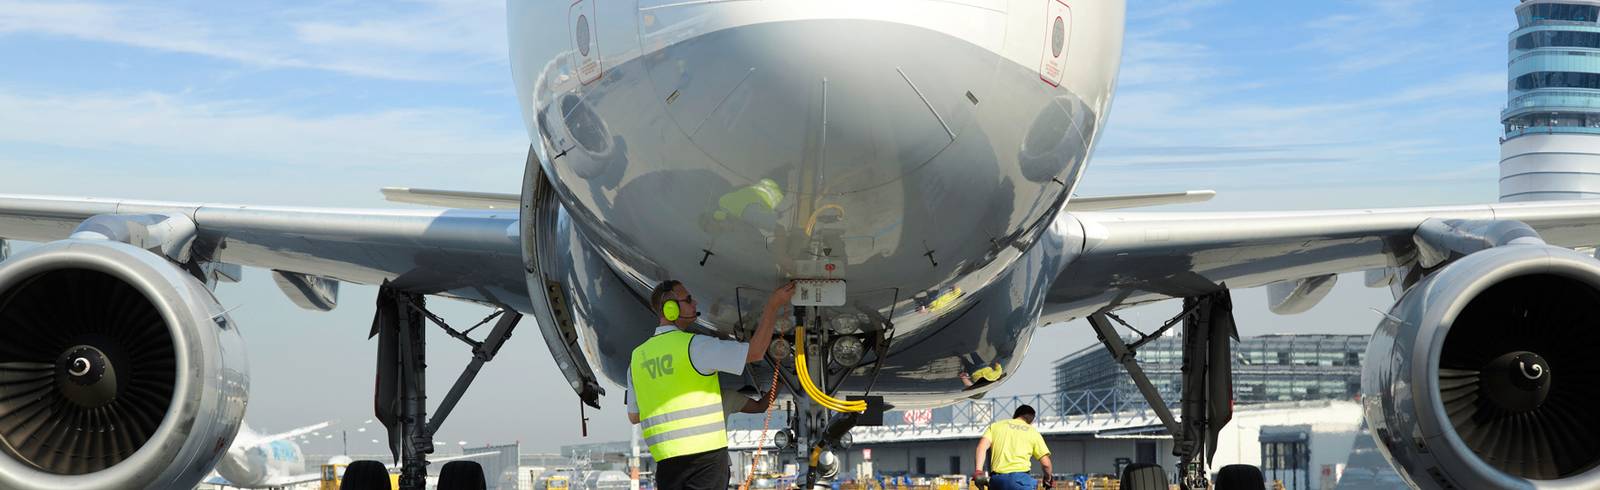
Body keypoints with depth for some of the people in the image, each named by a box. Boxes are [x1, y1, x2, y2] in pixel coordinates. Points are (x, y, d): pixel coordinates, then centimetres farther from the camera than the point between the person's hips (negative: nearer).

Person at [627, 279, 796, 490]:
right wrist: (773, 306, 1)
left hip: (666, 458, 5)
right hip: (706, 451, -5)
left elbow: (633, 416, 18)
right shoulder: (694, 346, -8)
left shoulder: (638, 356, 11)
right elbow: (754, 352, -7)